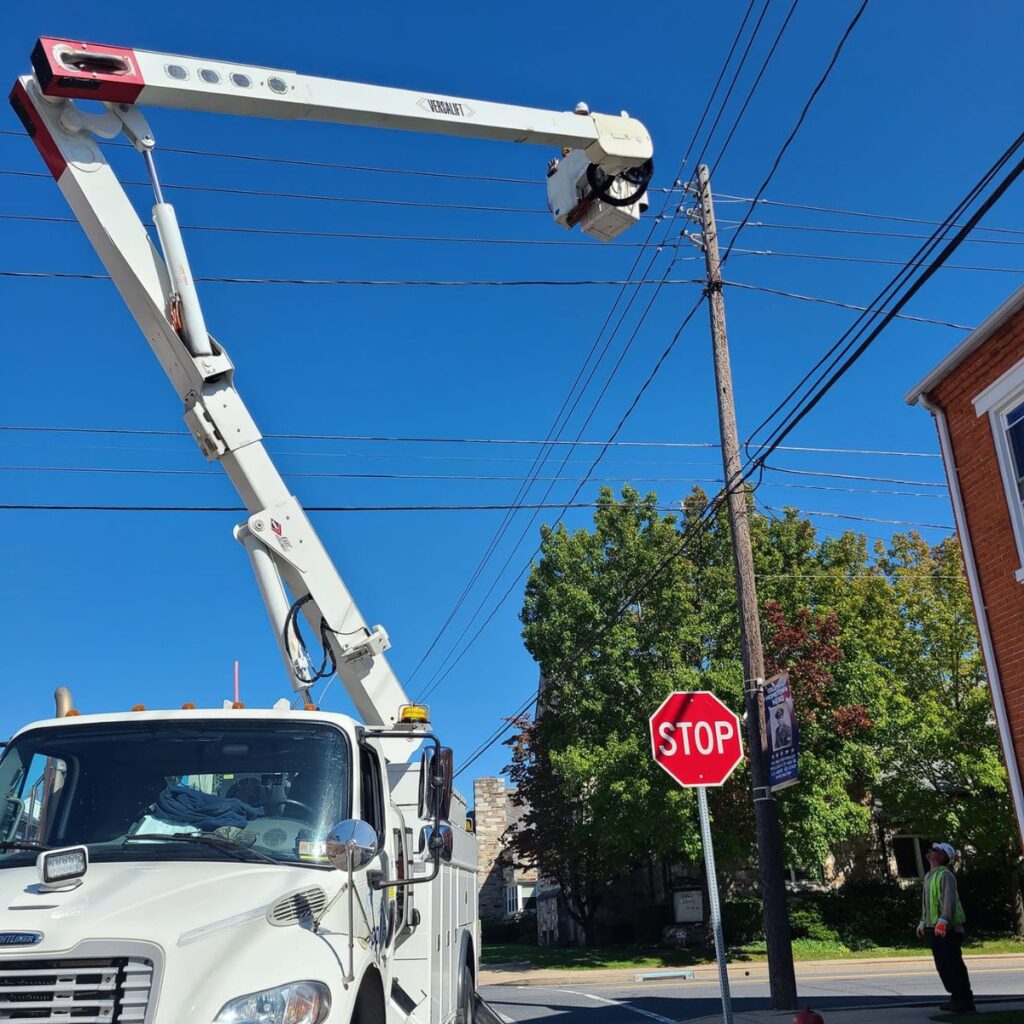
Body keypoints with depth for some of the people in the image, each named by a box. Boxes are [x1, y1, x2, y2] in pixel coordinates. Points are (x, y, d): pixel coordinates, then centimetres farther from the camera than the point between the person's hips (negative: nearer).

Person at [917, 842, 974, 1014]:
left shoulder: (945, 875, -12)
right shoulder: (929, 876, 18)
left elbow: (949, 899, -23)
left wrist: (943, 921, -31)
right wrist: (923, 923, 23)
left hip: (948, 929, -10)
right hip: (933, 929, 10)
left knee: (954, 964, -5)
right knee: (942, 966, 12)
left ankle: (966, 1001, 1)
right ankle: (956, 998, 21)